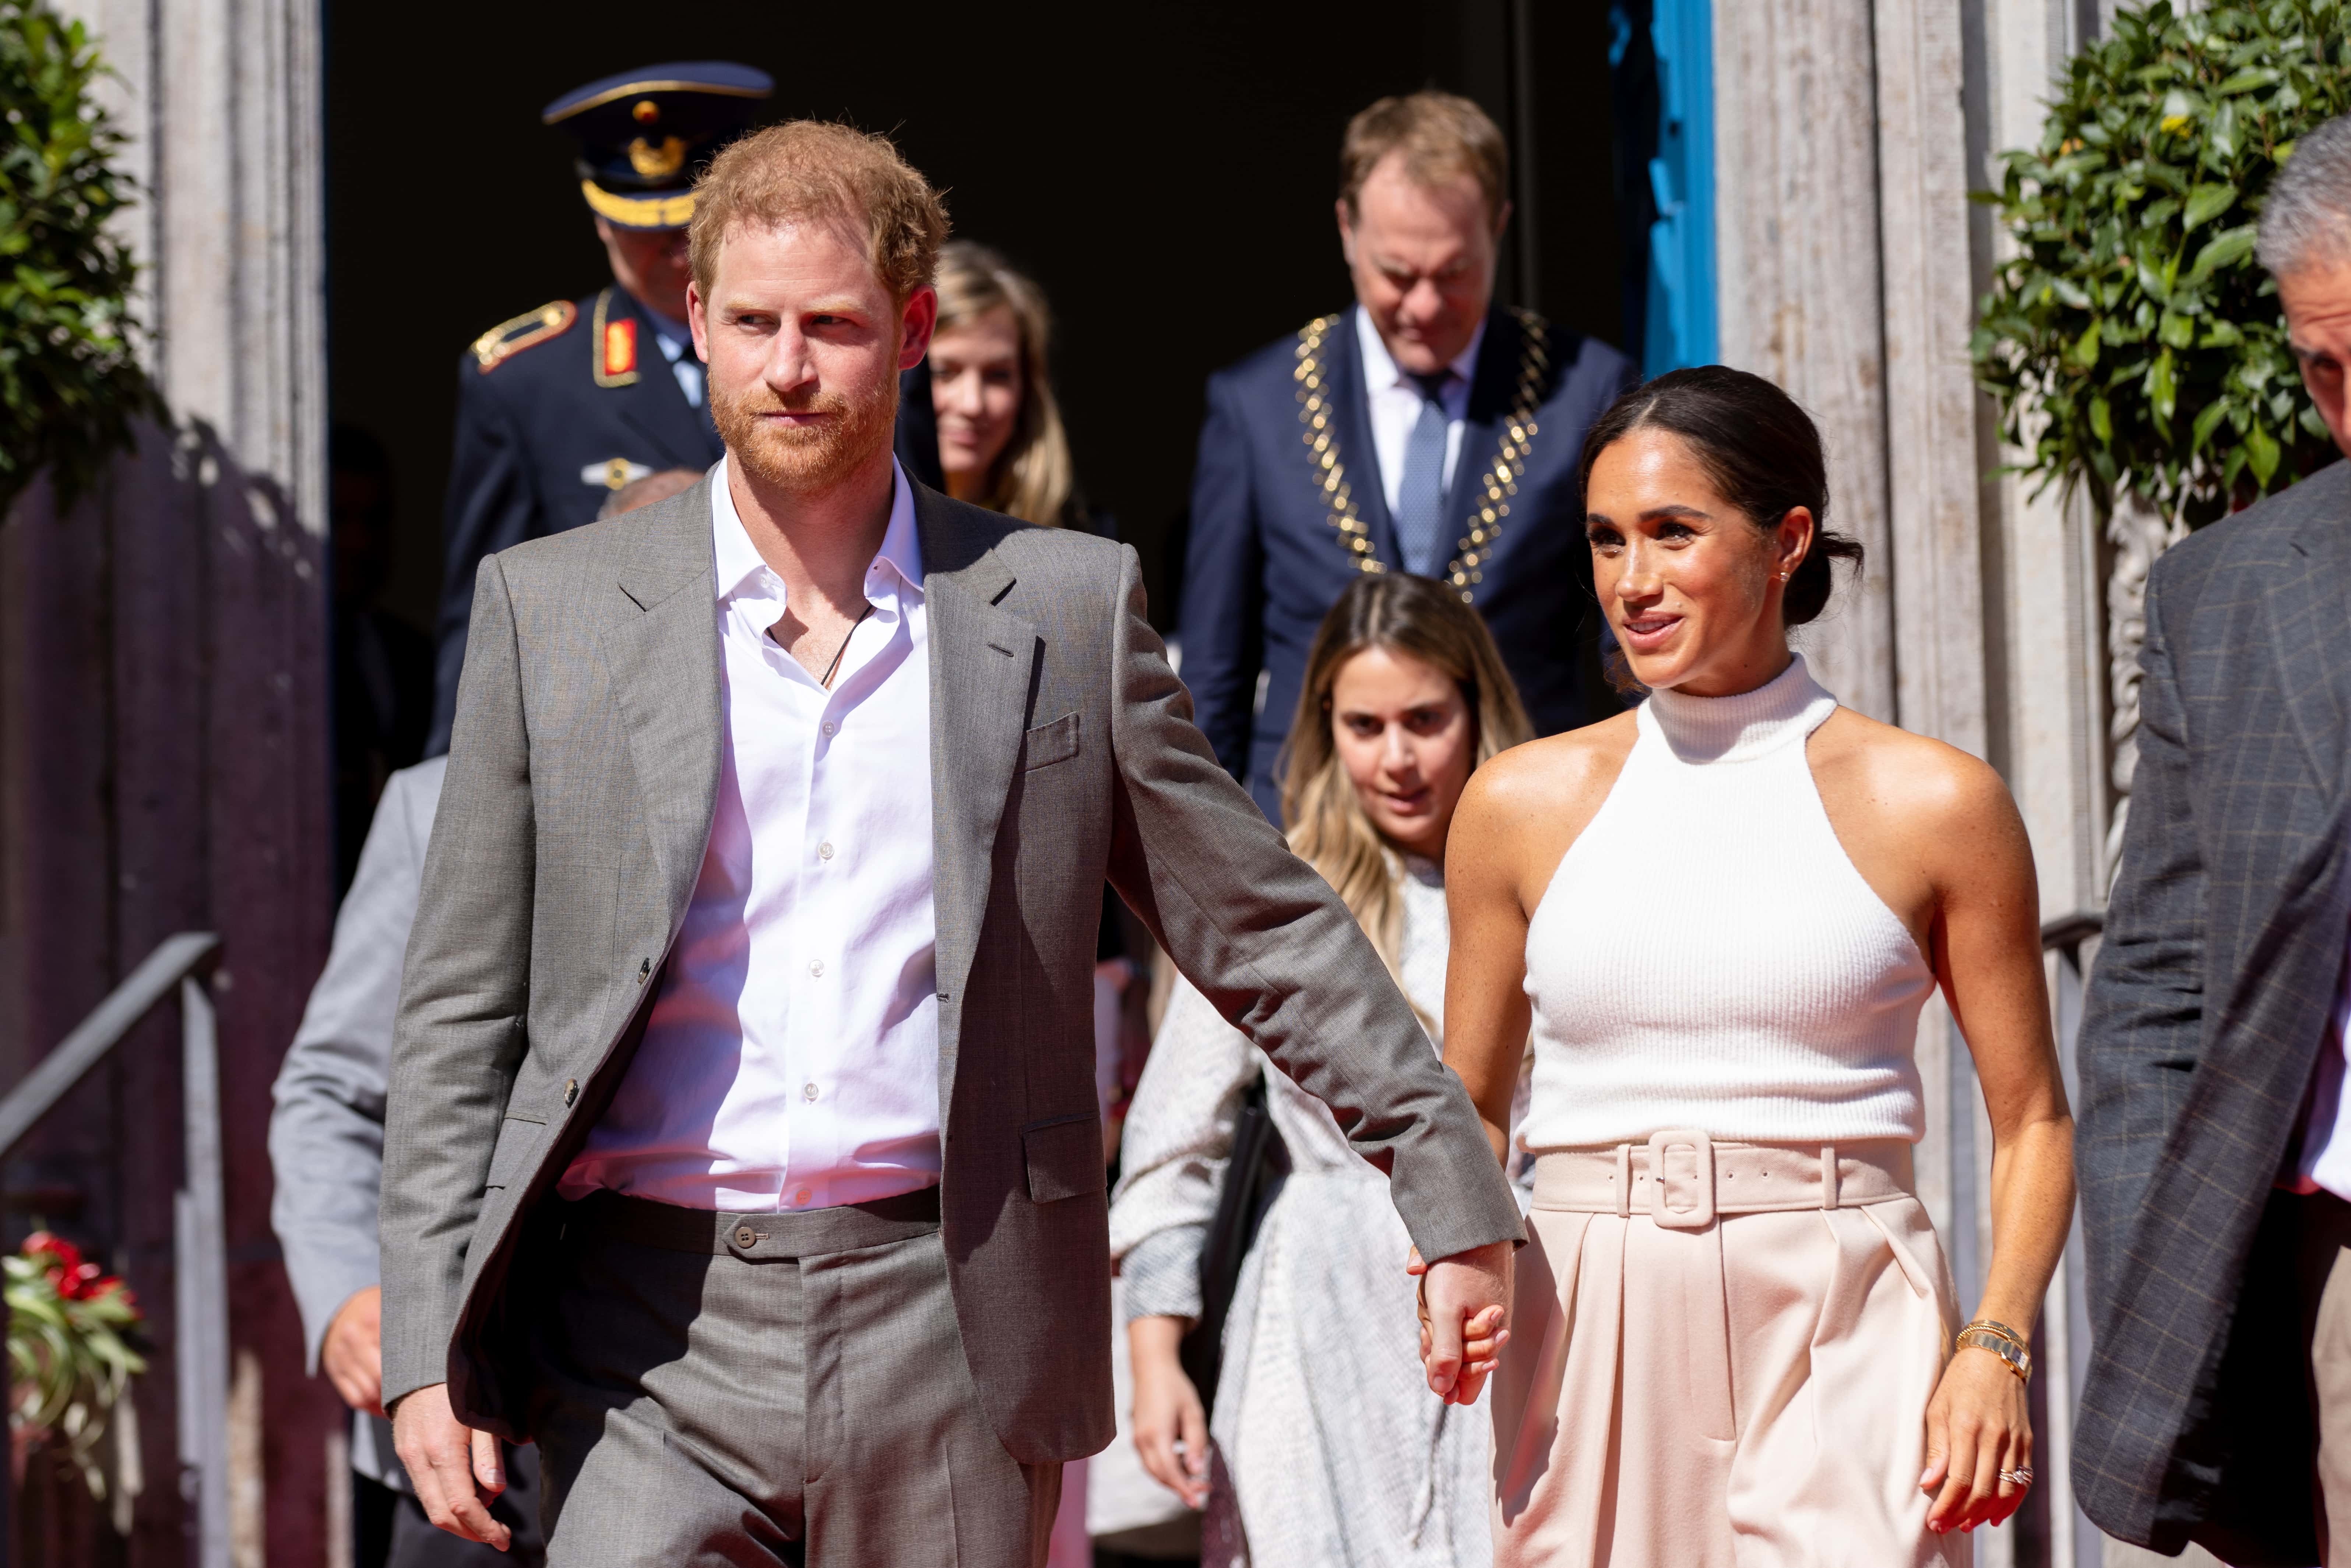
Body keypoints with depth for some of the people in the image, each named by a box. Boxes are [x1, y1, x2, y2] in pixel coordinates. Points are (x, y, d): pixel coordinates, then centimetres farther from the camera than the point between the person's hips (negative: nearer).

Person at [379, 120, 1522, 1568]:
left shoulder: (1067, 607, 7)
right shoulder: (550, 608, 6)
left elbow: (1264, 932, 13)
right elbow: (462, 1011, 7)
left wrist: (1455, 1200, 11)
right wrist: (433, 1347, 1)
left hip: (949, 1328, 1)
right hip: (652, 1333, 0)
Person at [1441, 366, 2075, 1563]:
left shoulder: (1930, 803, 2)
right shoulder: (1524, 803, 8)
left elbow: (2031, 1120, 6)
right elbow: (1468, 1106, 17)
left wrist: (1995, 1346, -8)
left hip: (1841, 1337, -2)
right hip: (1589, 1340, 2)